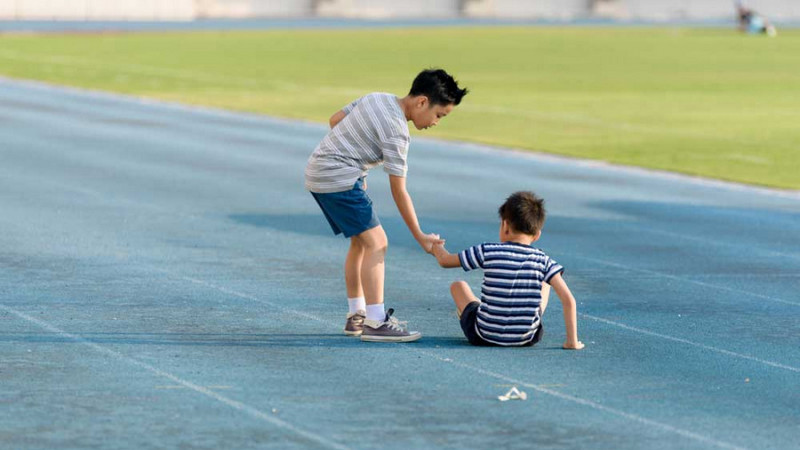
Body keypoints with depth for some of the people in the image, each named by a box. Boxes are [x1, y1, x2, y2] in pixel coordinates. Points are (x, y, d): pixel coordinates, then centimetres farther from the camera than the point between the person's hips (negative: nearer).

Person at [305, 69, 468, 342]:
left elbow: (335, 120, 18)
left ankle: (356, 315, 22)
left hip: (318, 171, 10)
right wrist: (420, 237, -11)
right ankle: (375, 323, -17)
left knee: (360, 242, 16)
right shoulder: (396, 130, -18)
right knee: (376, 242, -12)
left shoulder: (376, 98, 8)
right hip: (338, 179, -10)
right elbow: (399, 191, -16)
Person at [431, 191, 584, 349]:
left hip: (484, 336, -1)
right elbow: (568, 300, -14)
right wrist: (572, 341, -7)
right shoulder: (542, 260, -7)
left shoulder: (487, 252, -9)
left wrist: (436, 246, 28)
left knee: (458, 286, 24)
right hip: (527, 339, 1)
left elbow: (444, 261, 4)